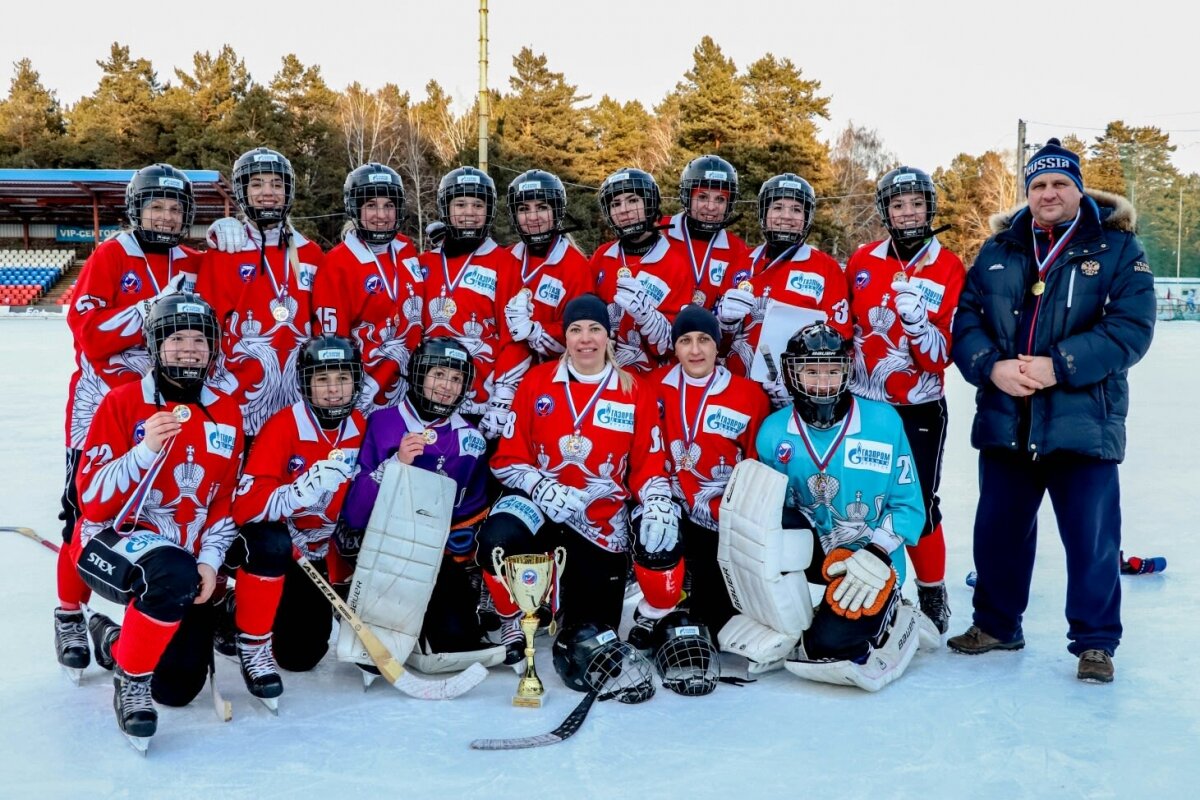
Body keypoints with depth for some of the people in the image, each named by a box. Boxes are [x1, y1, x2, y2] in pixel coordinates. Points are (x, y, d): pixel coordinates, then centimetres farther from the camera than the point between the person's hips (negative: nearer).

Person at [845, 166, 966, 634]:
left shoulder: (949, 269, -7)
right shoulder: (861, 262, 3)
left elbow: (944, 354, -12)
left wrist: (918, 323, -28)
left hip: (919, 410, -3)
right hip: (861, 402, 3)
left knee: (918, 505, -1)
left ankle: (932, 592, 20)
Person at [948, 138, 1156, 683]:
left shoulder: (1117, 249, 0)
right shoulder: (998, 252, 11)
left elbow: (1131, 327, -10)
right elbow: (965, 319, 6)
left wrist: (1059, 366, -19)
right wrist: (992, 366, -13)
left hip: (1084, 422, -3)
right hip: (1005, 420, 4)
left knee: (1091, 538, 1)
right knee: (998, 529, 14)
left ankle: (1095, 642, 17)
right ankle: (996, 624, 31)